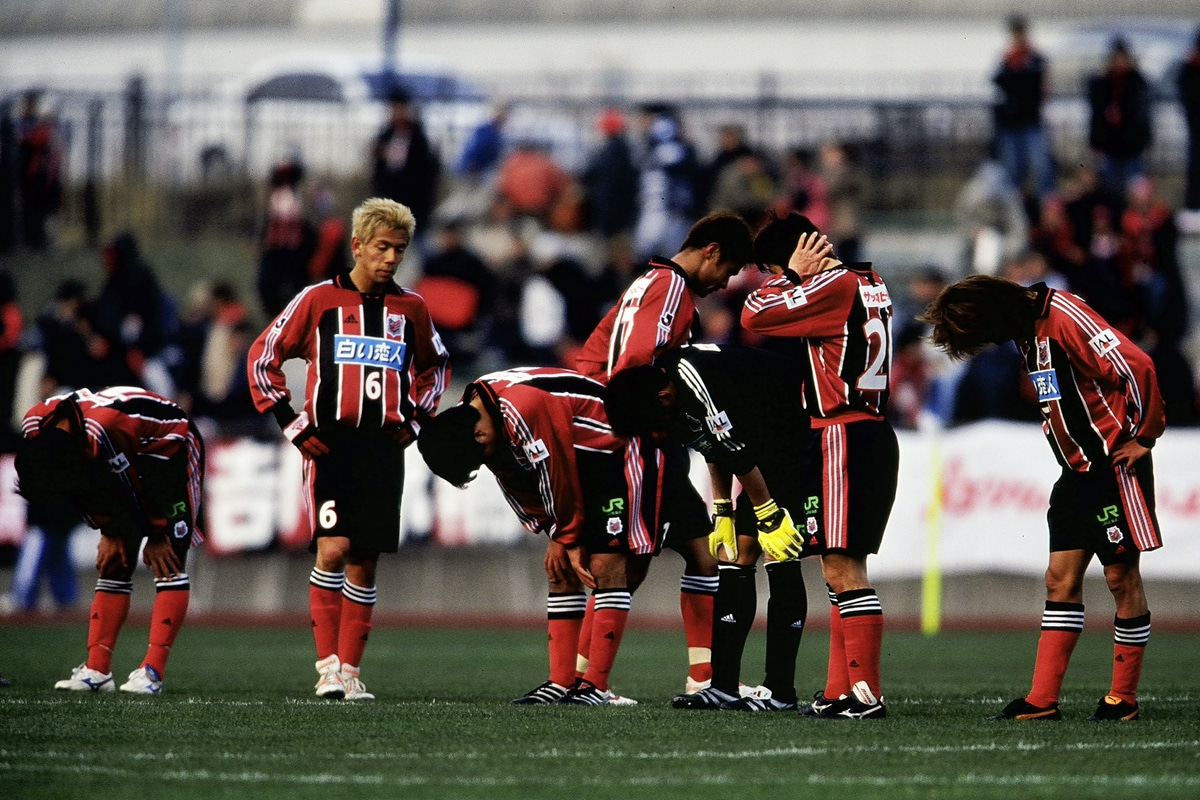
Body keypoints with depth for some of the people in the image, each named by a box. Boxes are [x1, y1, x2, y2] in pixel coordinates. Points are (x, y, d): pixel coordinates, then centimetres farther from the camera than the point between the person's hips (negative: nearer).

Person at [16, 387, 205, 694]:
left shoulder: (102, 431, -41)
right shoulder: (35, 426, -19)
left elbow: (130, 492, -23)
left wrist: (156, 535, -10)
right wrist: (110, 532, -3)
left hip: (169, 449, -7)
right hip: (128, 459, 7)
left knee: (168, 561, -15)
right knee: (113, 564, 1)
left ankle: (154, 670, -22)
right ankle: (97, 669, -1)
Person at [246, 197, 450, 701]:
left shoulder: (411, 309, 12)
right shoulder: (319, 300, 2)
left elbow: (435, 366, 29)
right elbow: (262, 358, 6)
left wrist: (415, 419, 14)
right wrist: (293, 425, -1)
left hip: (384, 450, 3)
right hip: (329, 444, -3)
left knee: (364, 562, 4)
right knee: (333, 549, -16)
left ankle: (349, 672, 9)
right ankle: (327, 667, -13)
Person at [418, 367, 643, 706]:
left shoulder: (524, 411, -33)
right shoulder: (470, 412, -3)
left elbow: (558, 480, -23)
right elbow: (517, 482, 4)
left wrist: (567, 539, -9)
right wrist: (556, 536, -3)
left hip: (612, 456, -9)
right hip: (576, 460, 9)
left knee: (605, 564, -15)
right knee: (560, 571, 4)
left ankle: (596, 686, -18)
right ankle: (561, 683, 4)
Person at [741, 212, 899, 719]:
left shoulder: (835, 286, -11)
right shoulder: (869, 284, 17)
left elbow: (754, 315, -11)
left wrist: (793, 274, 1)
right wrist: (801, 276, 13)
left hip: (843, 437, -10)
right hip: (873, 434, 10)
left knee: (842, 567, -11)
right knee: (839, 568, 12)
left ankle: (867, 693, -14)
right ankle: (840, 692, 13)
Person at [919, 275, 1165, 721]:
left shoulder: (1064, 316, -18)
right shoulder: (1025, 331, 12)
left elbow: (1136, 365, -23)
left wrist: (1145, 436, -16)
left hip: (1114, 463, -9)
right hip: (1077, 468, 9)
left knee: (1121, 576, -1)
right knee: (1061, 579, 4)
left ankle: (1124, 698, 6)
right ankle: (1043, 700, 3)